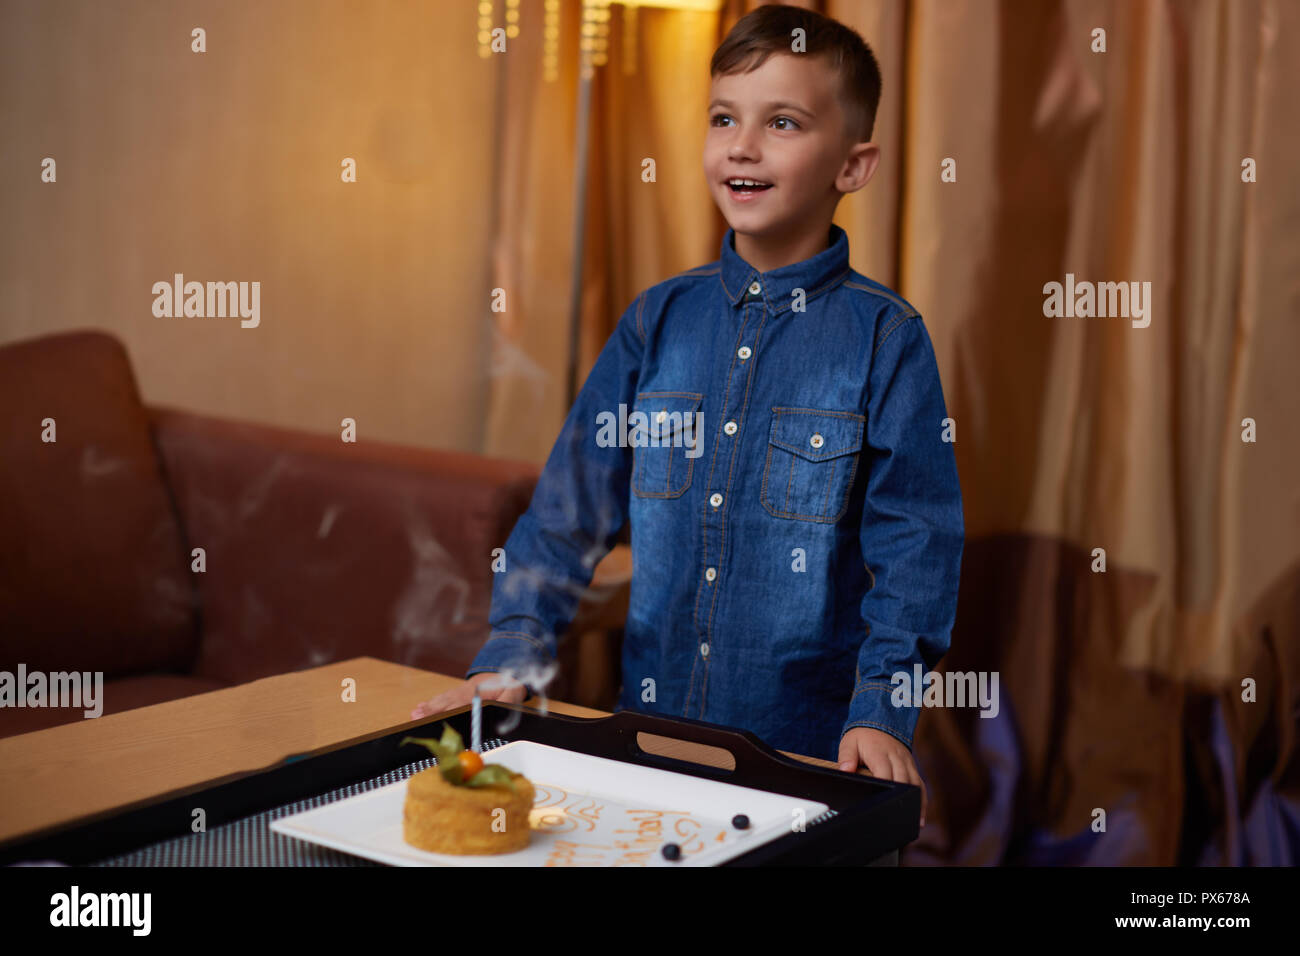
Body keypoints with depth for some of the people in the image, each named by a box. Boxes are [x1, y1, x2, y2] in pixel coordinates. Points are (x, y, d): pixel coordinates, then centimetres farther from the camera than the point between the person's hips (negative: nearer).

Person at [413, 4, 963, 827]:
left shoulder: (886, 339, -8)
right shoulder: (659, 321, 3)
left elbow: (914, 546, -9)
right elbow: (573, 500, 7)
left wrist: (882, 713, -17)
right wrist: (512, 657, 1)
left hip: (812, 749, -3)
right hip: (654, 722, 4)